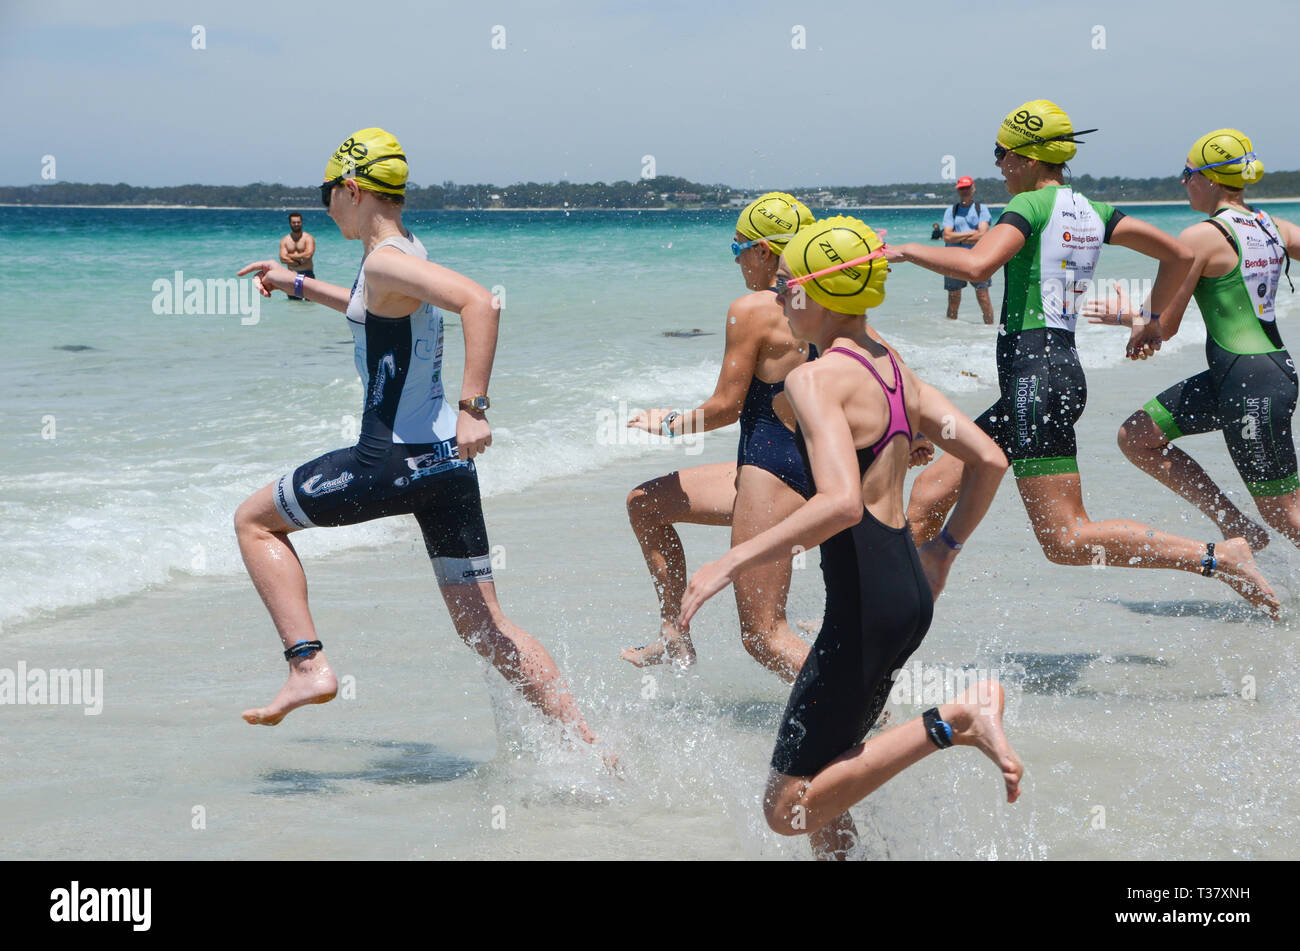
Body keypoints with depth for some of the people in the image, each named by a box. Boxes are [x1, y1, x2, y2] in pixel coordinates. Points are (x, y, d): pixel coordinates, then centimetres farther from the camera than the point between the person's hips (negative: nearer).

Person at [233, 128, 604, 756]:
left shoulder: (385, 261, -13)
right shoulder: (409, 253, 15)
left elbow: (478, 302, -30)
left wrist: (472, 408, -35)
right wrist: (300, 286, 45)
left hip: (394, 459, -9)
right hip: (447, 457, 9)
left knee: (254, 520, 12)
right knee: (484, 627, 10)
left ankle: (309, 666, 1)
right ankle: (589, 747, 3)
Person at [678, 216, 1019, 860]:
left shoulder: (815, 379, -15)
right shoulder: (892, 367, 11)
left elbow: (841, 502, -29)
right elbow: (989, 460, 12)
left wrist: (731, 562, -26)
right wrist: (945, 549, 24)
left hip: (865, 601, -9)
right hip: (909, 588, 9)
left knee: (787, 809, -5)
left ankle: (956, 720, -13)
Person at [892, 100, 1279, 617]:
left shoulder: (1032, 205, -9)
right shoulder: (1091, 212, 15)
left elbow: (976, 265, -26)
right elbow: (1179, 255, 17)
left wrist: (908, 250, -11)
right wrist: (1152, 321, 28)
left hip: (1034, 375, -10)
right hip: (1063, 368, 10)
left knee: (1067, 541, -9)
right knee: (928, 495, 12)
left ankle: (1217, 558, -10)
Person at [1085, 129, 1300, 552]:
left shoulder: (1201, 237, -13)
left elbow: (1163, 327, -8)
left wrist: (1124, 315, 11)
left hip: (1249, 385, -9)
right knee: (1136, 437, 13)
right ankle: (1237, 529, 15)